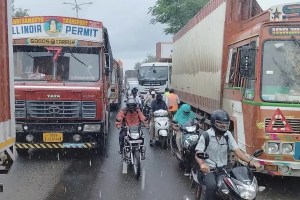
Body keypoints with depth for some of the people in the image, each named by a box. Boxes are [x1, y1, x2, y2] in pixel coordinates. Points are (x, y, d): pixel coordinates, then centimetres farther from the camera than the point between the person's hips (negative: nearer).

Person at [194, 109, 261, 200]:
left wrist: (250, 161, -14)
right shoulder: (206, 135, -10)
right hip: (208, 169, -4)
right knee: (211, 185, -30)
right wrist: (201, 164, -37)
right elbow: (198, 154, -15)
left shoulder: (228, 134, 4)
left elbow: (237, 150, 1)